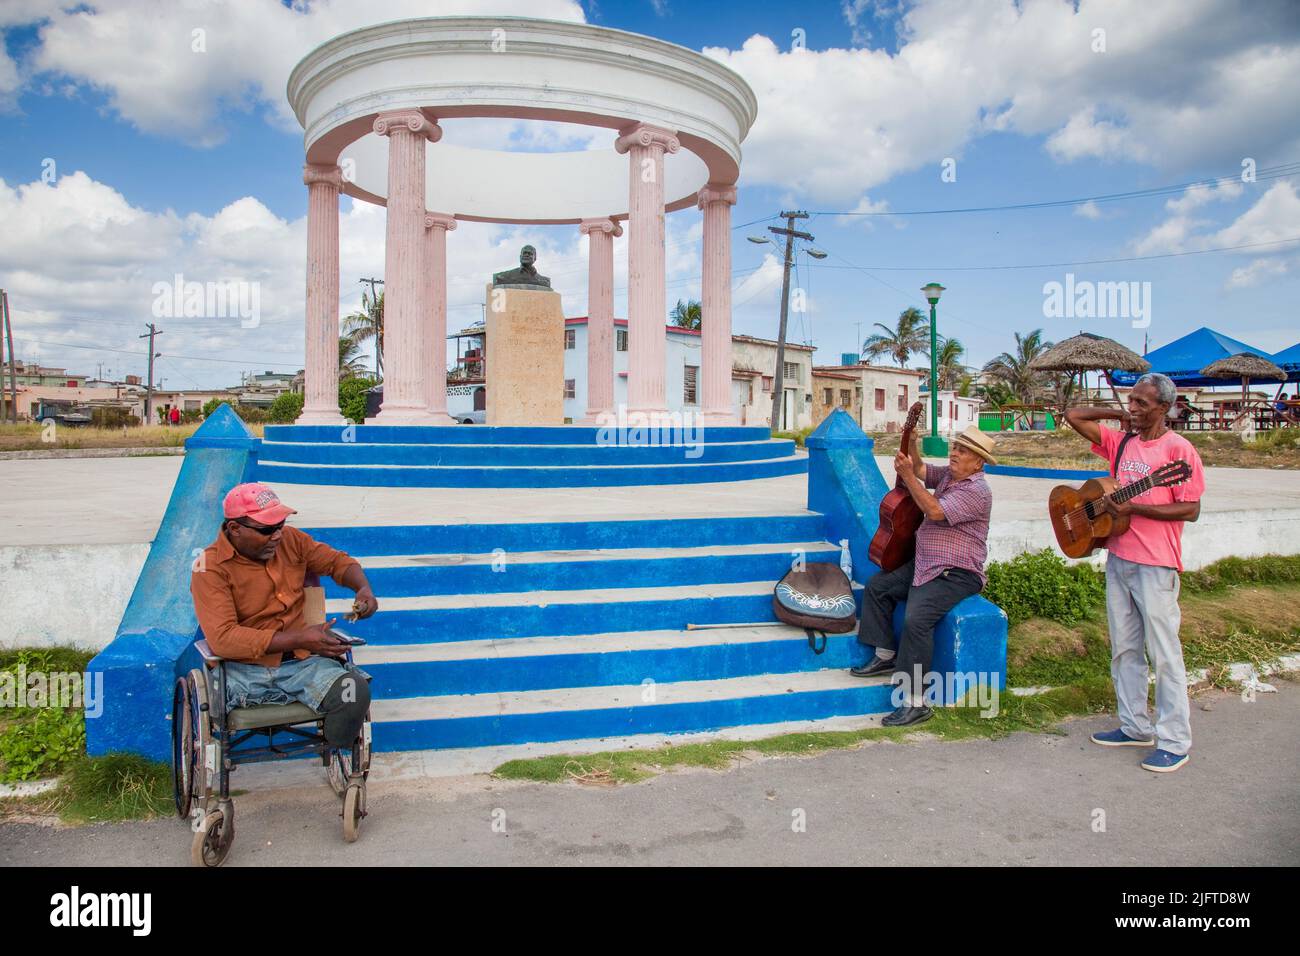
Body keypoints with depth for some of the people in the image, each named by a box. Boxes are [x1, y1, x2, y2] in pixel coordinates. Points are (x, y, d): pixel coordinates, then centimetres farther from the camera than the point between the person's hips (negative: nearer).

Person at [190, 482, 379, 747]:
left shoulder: (290, 539, 7)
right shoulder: (211, 568, -8)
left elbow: (336, 560, 21)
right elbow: (223, 639, -18)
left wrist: (364, 589, -2)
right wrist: (299, 639, -23)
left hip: (300, 661, 3)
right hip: (244, 670, -3)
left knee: (355, 690, -27)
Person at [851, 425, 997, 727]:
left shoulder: (976, 491, -18)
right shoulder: (948, 475, 11)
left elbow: (935, 511, -27)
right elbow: (921, 469, 8)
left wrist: (907, 477, -25)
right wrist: (911, 442, -9)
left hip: (956, 574, -10)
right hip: (923, 564, 10)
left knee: (916, 617, -29)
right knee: (877, 587, 13)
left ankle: (914, 702, -23)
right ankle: (886, 656, 21)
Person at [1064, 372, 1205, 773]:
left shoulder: (1178, 448, -9)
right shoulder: (1120, 442, 8)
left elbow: (1191, 510, -13)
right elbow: (1073, 416, 13)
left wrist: (1133, 508, -19)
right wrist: (1117, 415, 6)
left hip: (1155, 564, -7)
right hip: (1118, 558, 7)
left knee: (1163, 652, -1)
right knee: (1124, 647, 13)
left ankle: (1175, 741, 9)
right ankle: (1135, 726, 26)